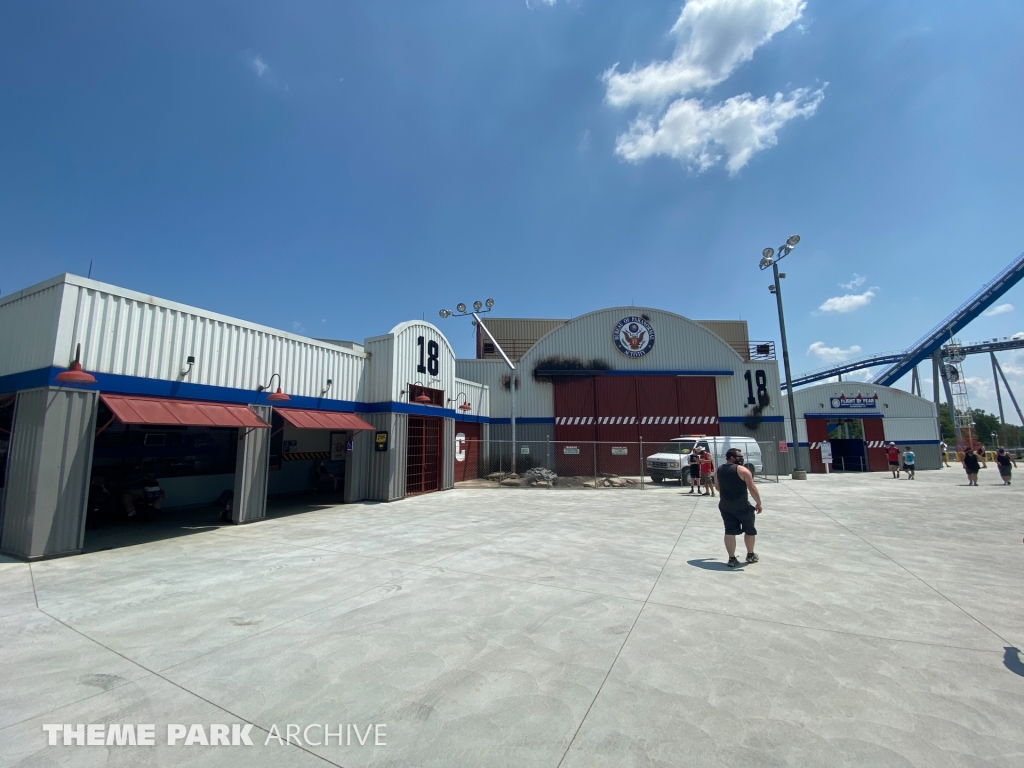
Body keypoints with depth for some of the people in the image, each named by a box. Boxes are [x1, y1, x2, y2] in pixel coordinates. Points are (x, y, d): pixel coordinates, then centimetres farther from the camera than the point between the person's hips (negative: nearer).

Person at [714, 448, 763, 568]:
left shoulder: (718, 470, 7)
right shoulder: (742, 470, -12)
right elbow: (752, 488, -15)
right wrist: (758, 503, -6)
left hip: (725, 505, 5)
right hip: (742, 506, -5)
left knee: (730, 531, 7)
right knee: (749, 530, 16)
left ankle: (732, 559, 7)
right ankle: (750, 555, 30)